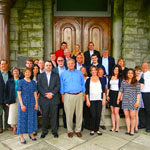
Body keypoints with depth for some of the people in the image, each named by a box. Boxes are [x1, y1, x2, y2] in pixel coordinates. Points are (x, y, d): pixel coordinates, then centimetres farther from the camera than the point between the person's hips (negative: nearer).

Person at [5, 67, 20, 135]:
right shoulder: (9, 81, 5)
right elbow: (7, 92, 4)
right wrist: (7, 101, -1)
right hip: (13, 100, 0)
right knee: (13, 114, -1)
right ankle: (14, 128, 17)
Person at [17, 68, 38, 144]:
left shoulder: (33, 82, 6)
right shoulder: (21, 82, -4)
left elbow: (35, 93, 7)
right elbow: (19, 94, -6)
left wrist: (36, 103, 1)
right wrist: (22, 105, -12)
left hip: (32, 103, 4)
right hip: (23, 103, -3)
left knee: (32, 118, 10)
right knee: (22, 118, 3)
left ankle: (31, 133, 26)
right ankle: (21, 136, 15)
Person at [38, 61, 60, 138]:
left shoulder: (56, 75, 9)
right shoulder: (40, 76, 9)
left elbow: (58, 86, 1)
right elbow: (39, 87, 0)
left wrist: (52, 93, -12)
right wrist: (45, 94, -12)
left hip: (54, 99, 0)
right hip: (44, 99, 0)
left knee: (54, 116, 6)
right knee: (44, 116, 7)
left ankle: (54, 131, 19)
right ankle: (44, 131, 22)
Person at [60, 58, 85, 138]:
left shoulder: (79, 73, 10)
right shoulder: (63, 74, 8)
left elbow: (83, 84, 10)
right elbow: (62, 86, 7)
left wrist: (83, 94, 5)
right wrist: (62, 96, 2)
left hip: (79, 95, 1)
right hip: (68, 96, -1)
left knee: (79, 113, 5)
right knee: (69, 114, 3)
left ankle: (78, 130, 19)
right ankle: (70, 130, 19)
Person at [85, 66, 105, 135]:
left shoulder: (101, 79, 9)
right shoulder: (88, 80, 5)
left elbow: (103, 90, 9)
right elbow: (86, 91, 3)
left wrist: (104, 99, 2)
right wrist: (87, 100, -2)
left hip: (99, 99, 1)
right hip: (91, 100, -1)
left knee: (98, 115, 0)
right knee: (93, 115, -4)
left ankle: (97, 129, 15)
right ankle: (92, 129, 12)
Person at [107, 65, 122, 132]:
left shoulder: (120, 78, 0)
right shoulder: (110, 77, 12)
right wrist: (107, 95, 8)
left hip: (117, 94, -4)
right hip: (111, 94, 4)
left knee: (116, 112, -7)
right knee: (112, 111, 9)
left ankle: (117, 127, 7)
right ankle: (113, 126, 18)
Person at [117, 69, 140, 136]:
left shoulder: (136, 83, 1)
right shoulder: (123, 82, 9)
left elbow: (138, 93, -2)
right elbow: (120, 91, 11)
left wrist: (137, 101, -8)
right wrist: (118, 98, 9)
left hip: (133, 101, -2)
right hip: (125, 100, 3)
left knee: (132, 116, 0)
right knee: (126, 116, 7)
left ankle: (132, 130, 15)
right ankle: (128, 129, 18)